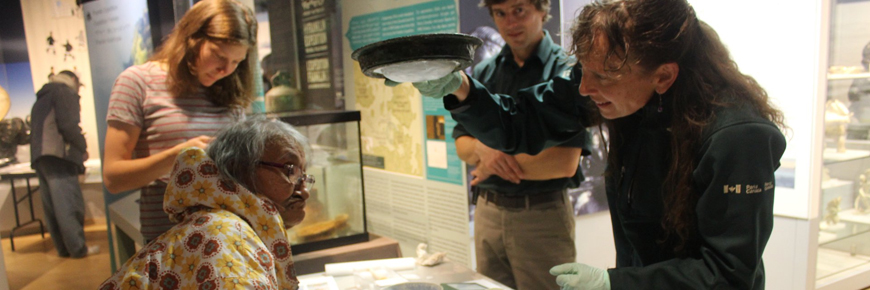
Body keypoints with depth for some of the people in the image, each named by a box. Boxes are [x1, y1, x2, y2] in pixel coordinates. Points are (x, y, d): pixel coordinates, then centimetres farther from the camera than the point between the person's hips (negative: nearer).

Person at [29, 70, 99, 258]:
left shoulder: (42, 98, 27)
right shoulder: (66, 92, 1)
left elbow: (35, 130, 23)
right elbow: (68, 125, -13)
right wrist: (83, 148, 0)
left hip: (39, 157, 9)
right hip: (59, 155, -9)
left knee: (52, 206, 7)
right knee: (69, 204, -10)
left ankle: (63, 248, 11)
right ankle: (78, 248, -10)